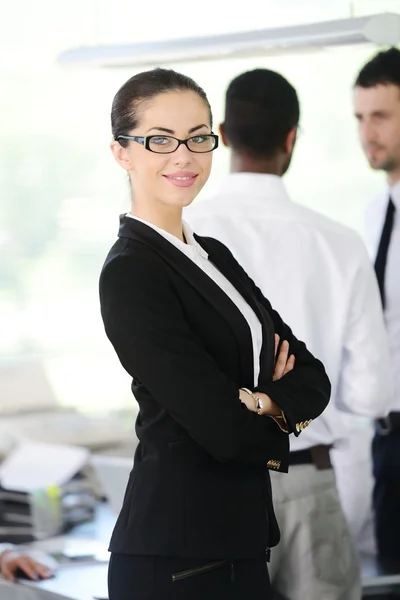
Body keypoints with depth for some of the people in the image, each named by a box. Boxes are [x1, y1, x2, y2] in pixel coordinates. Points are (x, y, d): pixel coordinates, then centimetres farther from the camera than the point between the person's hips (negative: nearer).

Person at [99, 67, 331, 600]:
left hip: (242, 536, 8)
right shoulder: (130, 272, -14)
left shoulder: (214, 255, 12)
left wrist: (267, 403, -14)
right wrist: (274, 430, 0)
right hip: (177, 555, -8)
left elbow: (312, 376, 6)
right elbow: (225, 430, -20)